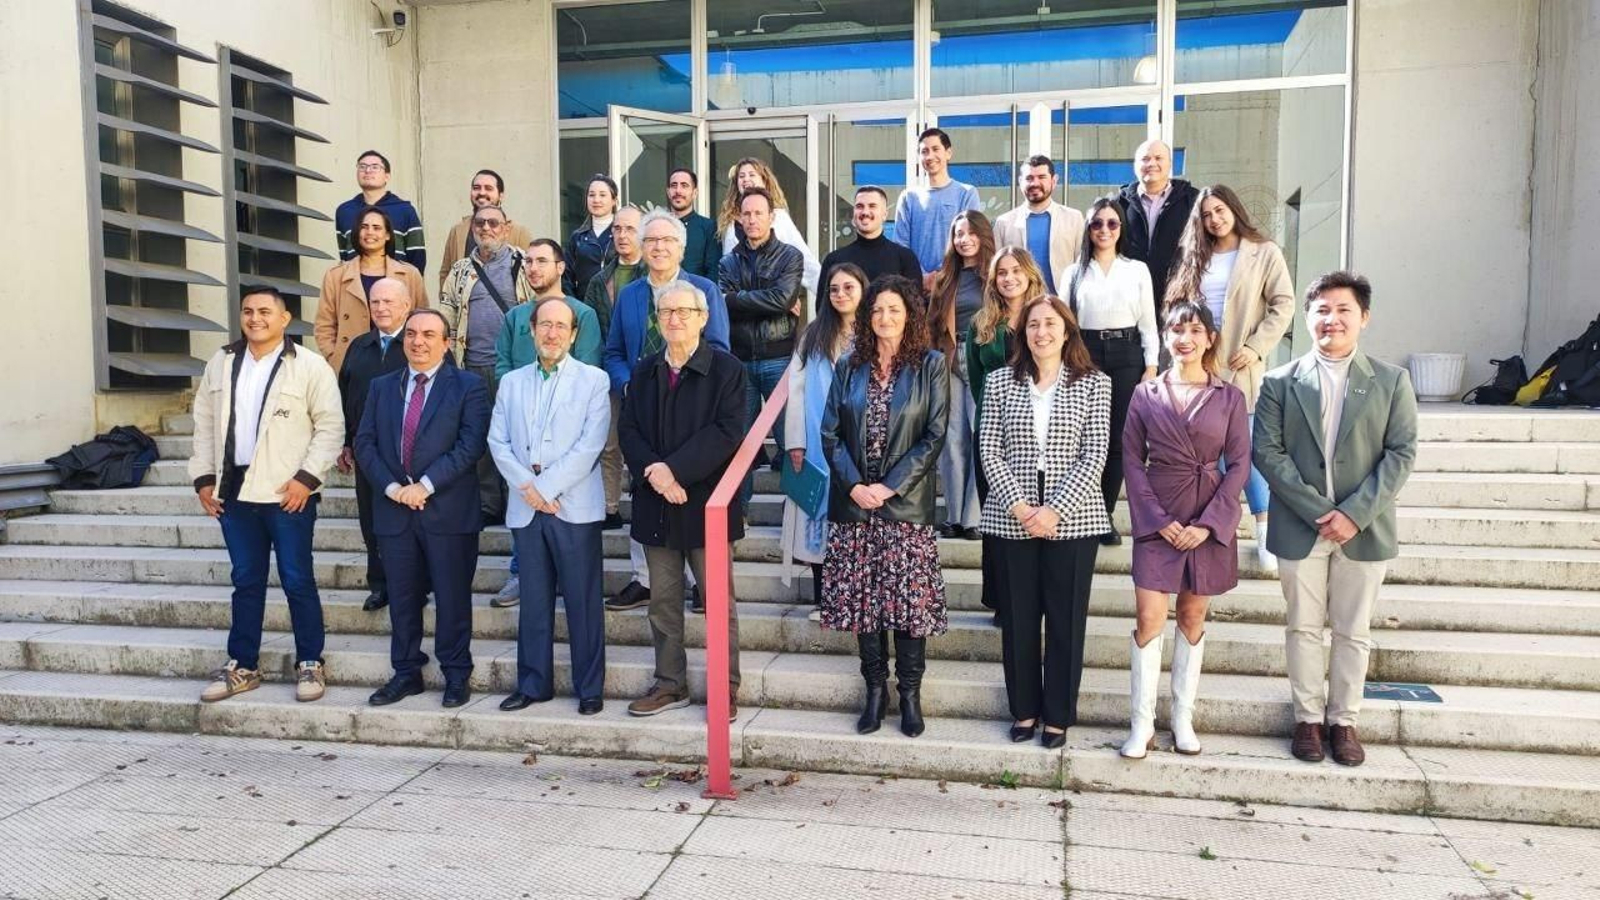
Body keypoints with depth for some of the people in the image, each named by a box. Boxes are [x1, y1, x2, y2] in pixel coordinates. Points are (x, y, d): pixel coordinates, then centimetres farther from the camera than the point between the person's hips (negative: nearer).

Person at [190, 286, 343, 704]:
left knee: (297, 581, 2)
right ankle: (242, 666, 23)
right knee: (246, 582, 13)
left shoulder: (309, 366, -4)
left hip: (288, 493, -5)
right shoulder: (220, 363, 11)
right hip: (234, 491, 5)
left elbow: (331, 426, -7)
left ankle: (310, 663, 14)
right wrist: (204, 477, 8)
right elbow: (204, 423, 15)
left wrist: (306, 476, -14)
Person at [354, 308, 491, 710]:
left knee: (452, 597, 4)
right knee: (402, 597, 12)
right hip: (394, 509, 4)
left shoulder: (469, 387, -2)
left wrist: (425, 485, -17)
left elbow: (470, 445, -12)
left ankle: (456, 675, 17)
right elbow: (365, 443, 6)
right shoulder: (382, 386, 12)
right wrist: (392, 487, -9)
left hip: (448, 510, -4)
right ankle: (406, 673, 24)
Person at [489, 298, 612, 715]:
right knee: (533, 600, 11)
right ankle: (533, 683, 22)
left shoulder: (594, 380, 2)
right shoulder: (512, 382, 14)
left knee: (583, 600, 2)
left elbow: (590, 445, -9)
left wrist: (544, 487, -13)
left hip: (575, 505, -3)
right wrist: (527, 486, -9)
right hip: (525, 507, 4)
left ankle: (589, 687, 12)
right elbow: (498, 442, 6)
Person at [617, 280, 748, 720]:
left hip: (706, 502, -4)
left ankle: (727, 690, 14)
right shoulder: (643, 371, 12)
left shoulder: (726, 369, -4)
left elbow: (727, 432, -14)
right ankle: (670, 684, 25)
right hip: (656, 503, 5)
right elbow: (628, 430, 5)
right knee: (663, 601, 12)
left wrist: (675, 468, -20)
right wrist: (653, 471, -14)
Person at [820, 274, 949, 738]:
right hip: (853, 503, 3)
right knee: (861, 598, 7)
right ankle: (875, 687, 21)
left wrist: (890, 487, -13)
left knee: (909, 599, 0)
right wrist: (855, 485, -10)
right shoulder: (848, 368, 8)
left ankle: (910, 692, 15)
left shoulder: (930, 366, 0)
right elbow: (830, 433, 4)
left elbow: (934, 435, -6)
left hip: (907, 504, -3)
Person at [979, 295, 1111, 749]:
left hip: (1072, 520, -1)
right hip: (1011, 519, 1)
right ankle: (1025, 708, 26)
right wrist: (1018, 505, -12)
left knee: (1065, 620, 7)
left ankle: (1058, 715, 22)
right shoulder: (1000, 381, 5)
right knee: (1017, 618, 9)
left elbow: (1094, 457, -5)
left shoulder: (1094, 384, 1)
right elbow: (990, 451, 0)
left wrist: (1055, 510, -14)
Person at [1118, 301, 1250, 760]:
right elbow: (1132, 460, 0)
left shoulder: (1229, 397, 2)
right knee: (1150, 620, -4)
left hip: (1211, 521, 1)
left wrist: (1208, 523, -10)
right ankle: (1142, 724, 6)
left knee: (1192, 618, 11)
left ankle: (1183, 718, 22)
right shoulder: (1145, 394, 2)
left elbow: (1238, 464, 0)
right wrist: (1159, 519, -9)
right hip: (1157, 520, -1)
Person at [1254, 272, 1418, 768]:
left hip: (1363, 529, 0)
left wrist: (1354, 513, -15)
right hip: (1299, 527, 0)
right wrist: (1316, 511, -14)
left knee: (1353, 632, 11)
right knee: (1303, 628, 10)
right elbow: (1267, 452, -6)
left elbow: (1401, 453, -4)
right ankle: (1308, 717, 25)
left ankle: (1343, 720, 25)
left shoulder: (1392, 381, 1)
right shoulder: (1280, 382, 0)